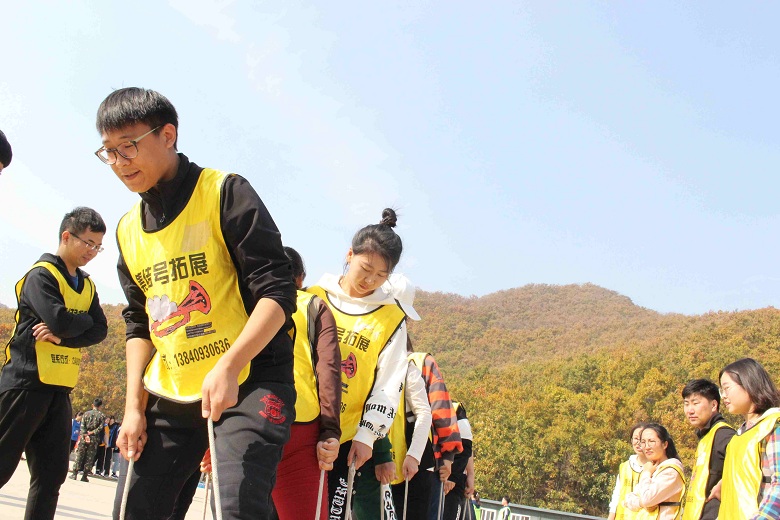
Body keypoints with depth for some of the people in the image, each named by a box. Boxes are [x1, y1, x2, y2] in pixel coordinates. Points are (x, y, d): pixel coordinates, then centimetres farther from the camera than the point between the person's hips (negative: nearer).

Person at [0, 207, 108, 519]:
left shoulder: (87, 286, 15)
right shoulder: (41, 274, -8)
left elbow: (99, 331, 3)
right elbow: (60, 320, -22)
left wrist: (62, 336, -12)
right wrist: (83, 321, -3)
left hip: (59, 388, 7)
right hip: (27, 381, -7)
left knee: (52, 473, 6)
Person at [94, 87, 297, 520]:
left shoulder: (224, 193, -8)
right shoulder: (128, 230, 12)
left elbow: (277, 291, -14)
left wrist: (228, 366, -27)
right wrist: (134, 406, 8)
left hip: (250, 382, -7)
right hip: (169, 396, 7)